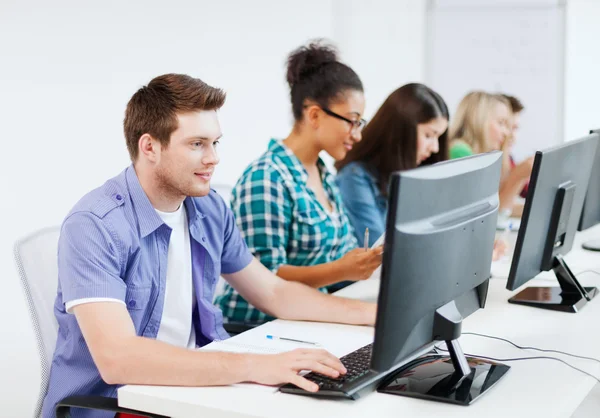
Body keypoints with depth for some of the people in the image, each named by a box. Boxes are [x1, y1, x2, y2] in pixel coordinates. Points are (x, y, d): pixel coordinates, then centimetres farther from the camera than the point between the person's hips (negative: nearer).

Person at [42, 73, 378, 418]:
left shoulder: (210, 210, 2)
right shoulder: (94, 226, -19)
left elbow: (274, 293, 15)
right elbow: (115, 357, -31)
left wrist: (373, 312, 6)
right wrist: (254, 366, -37)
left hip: (192, 386, 6)